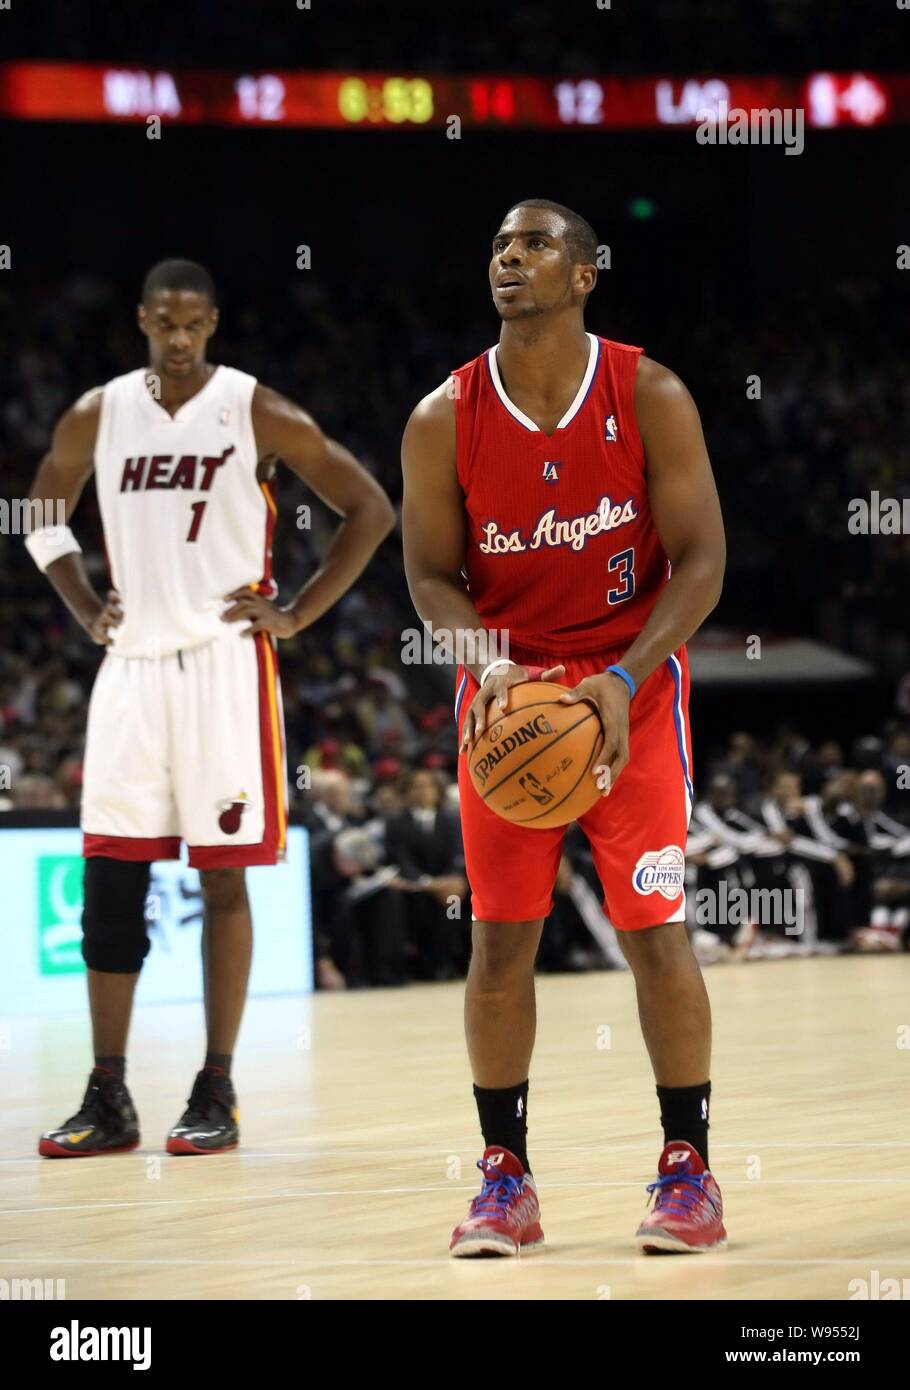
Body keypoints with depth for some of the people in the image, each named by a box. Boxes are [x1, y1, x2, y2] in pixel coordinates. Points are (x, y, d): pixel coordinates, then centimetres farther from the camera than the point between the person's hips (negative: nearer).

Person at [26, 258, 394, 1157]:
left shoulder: (256, 413, -4)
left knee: (222, 873, -1)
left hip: (225, 665, -4)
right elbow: (43, 512, 24)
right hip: (130, 666, 4)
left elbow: (369, 509, -1)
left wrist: (298, 613, -6)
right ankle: (108, 1099, 7)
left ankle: (216, 1097, 4)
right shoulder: (97, 416, 7)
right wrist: (83, 606, 11)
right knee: (108, 879, 1)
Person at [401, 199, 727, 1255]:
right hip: (507, 689, 2)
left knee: (652, 927, -4)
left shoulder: (650, 398, -10)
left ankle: (687, 1171, 6)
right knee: (500, 936, 0)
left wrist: (623, 679, -21)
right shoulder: (444, 421, -5)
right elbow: (431, 575, 1)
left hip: (633, 686, -1)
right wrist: (487, 663, -19)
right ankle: (505, 1179, 8)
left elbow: (700, 560, -9)